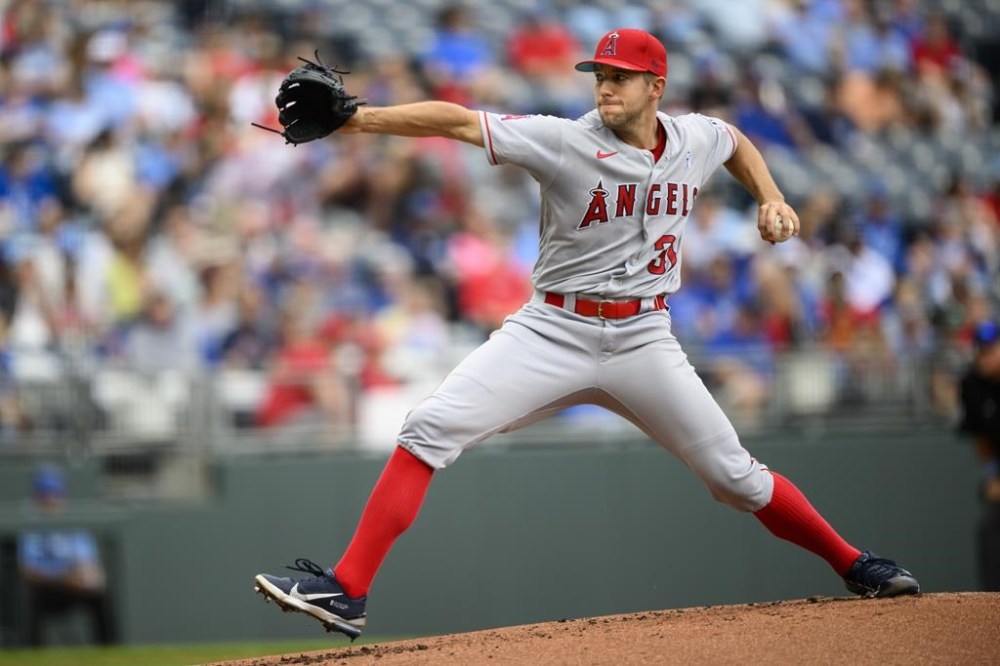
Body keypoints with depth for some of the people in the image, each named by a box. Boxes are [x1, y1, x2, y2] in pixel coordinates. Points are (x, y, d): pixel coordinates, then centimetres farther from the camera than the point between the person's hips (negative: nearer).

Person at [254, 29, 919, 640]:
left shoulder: (695, 139, 2)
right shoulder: (568, 141, -11)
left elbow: (736, 141, 28)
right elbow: (460, 121, -23)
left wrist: (771, 199, 11)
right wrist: (362, 118, -34)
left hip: (643, 339, 2)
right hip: (553, 332, -2)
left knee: (735, 475, 2)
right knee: (430, 430, -18)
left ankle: (853, 565, 25)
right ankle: (346, 593, -19)